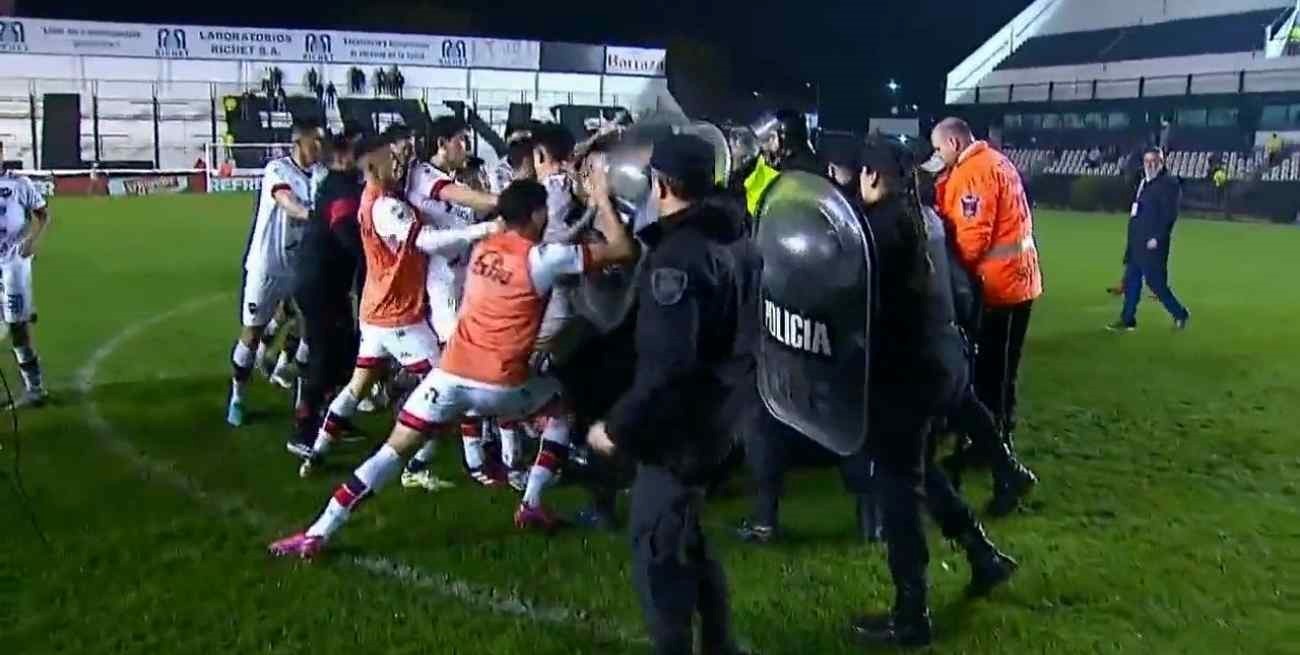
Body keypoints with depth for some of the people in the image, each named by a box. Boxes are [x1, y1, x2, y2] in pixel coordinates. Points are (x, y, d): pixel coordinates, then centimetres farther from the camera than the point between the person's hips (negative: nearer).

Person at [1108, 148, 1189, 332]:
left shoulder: (1168, 183, -10)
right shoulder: (1144, 182, 16)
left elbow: (1170, 213, -17)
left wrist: (1157, 238, -21)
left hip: (1153, 243, -9)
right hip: (1136, 242, 9)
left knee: (1156, 282, -4)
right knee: (1131, 281, 9)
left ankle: (1180, 314, 12)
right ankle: (1127, 320, 16)